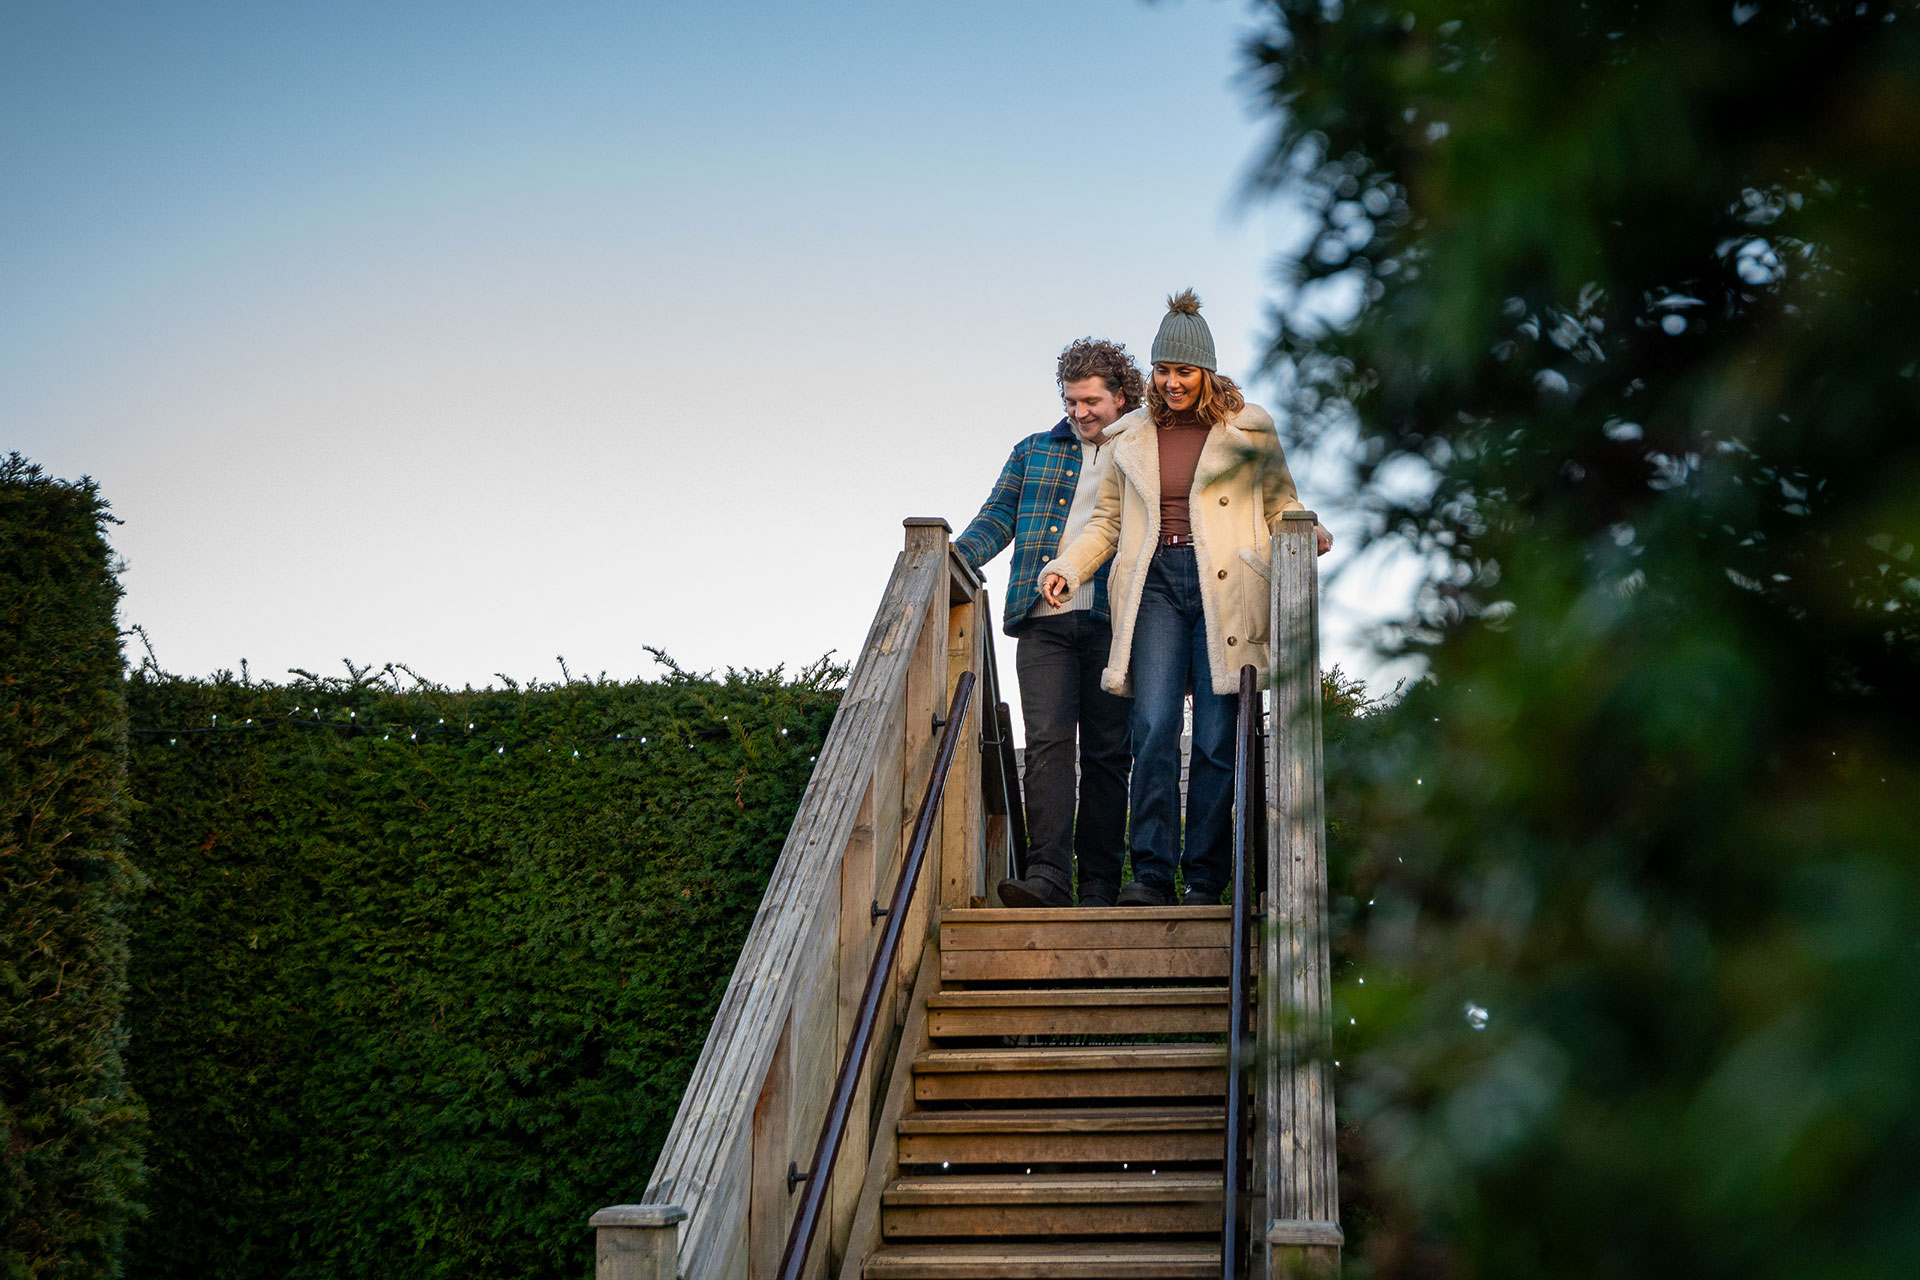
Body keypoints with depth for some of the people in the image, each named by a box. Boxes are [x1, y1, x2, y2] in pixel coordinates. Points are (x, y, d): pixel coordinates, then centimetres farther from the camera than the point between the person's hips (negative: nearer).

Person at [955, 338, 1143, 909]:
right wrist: (953, 560, -4)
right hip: (1045, 622, 1)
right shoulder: (1034, 452, 19)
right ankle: (1047, 875, -20)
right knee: (1048, 743, -12)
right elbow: (997, 518, 13)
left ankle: (1099, 883, 3)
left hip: (1112, 625, -1)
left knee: (1106, 752, 0)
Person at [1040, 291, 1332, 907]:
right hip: (1157, 585, 2)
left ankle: (1205, 878, 2)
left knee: (1218, 738, -4)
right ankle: (1151, 873, -13)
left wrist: (1309, 536, -8)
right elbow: (1107, 521, 21)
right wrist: (1066, 567, 6)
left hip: (1224, 592, -2)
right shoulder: (1133, 438, 15)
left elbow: (1280, 505, 13)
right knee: (1153, 728, -12)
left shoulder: (1248, 429, 8)